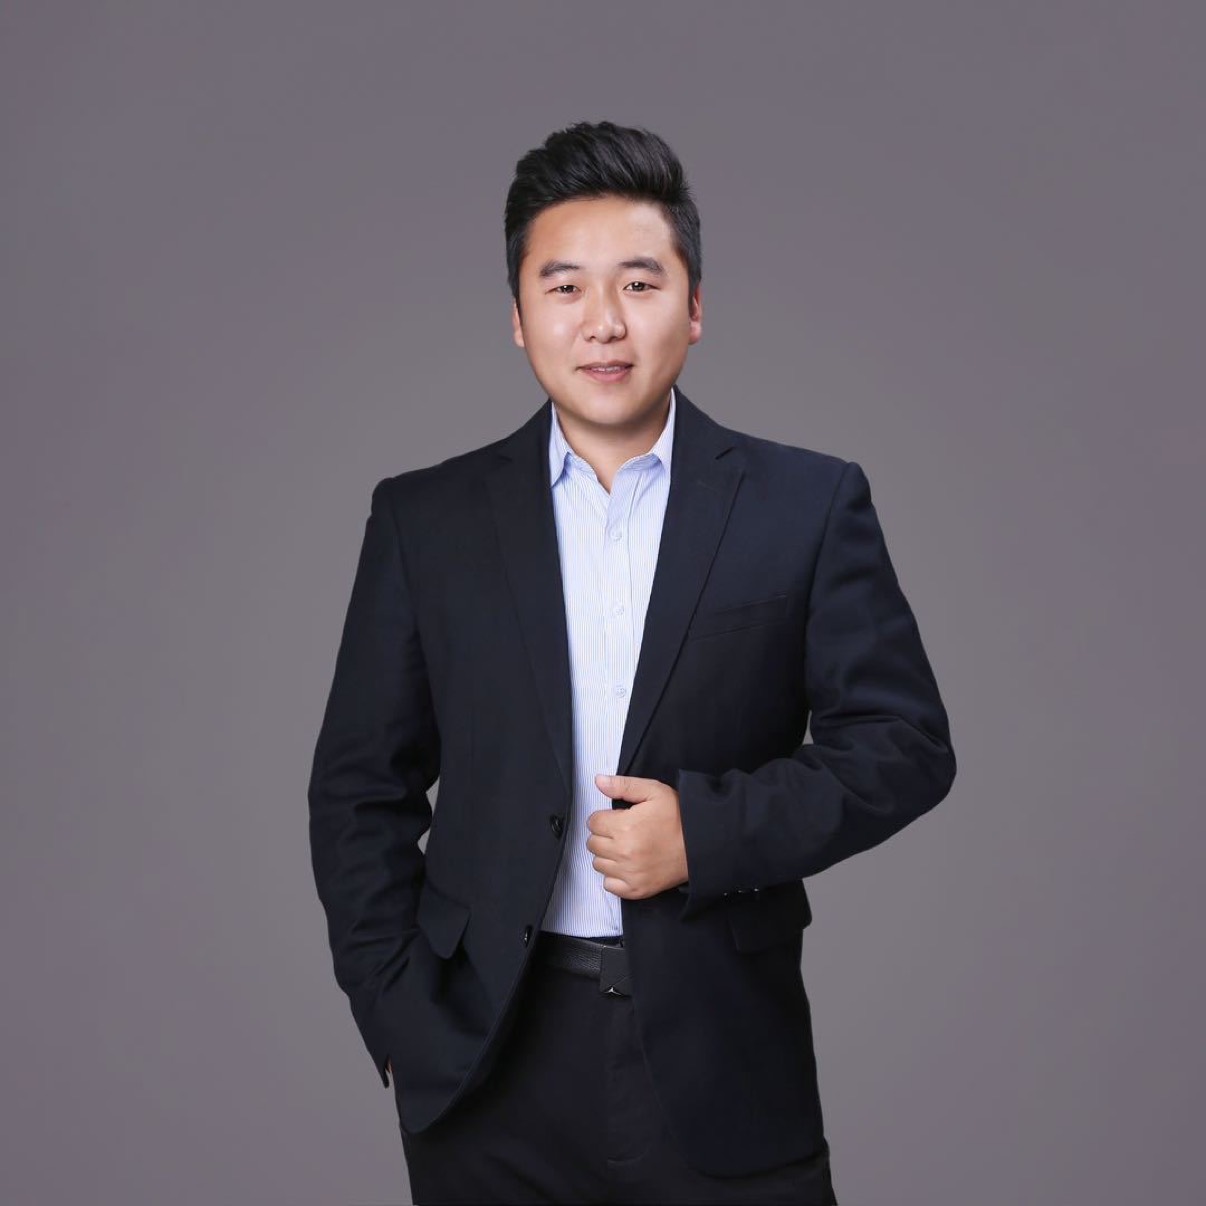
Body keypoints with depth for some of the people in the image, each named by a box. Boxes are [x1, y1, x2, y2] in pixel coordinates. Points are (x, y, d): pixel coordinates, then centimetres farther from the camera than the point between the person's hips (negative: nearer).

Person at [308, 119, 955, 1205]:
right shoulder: (425, 518, 4)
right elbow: (361, 786, 7)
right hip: (490, 1066, 1)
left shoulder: (811, 504, 1)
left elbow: (905, 744, 0)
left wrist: (711, 829, -13)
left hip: (723, 1069, -1)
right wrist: (399, 1017, 0)